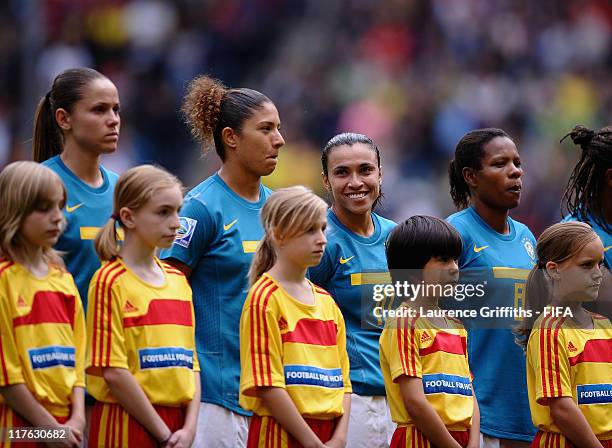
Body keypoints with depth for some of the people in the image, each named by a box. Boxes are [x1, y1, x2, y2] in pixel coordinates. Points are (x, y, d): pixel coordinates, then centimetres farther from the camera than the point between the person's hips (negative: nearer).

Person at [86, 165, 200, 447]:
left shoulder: (178, 281, 13)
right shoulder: (110, 281, -7)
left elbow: (191, 363, 12)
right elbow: (113, 371, -13)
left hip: (177, 423, 6)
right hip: (127, 423, -6)